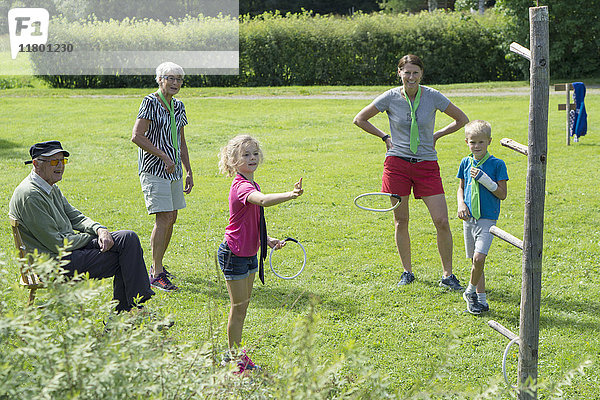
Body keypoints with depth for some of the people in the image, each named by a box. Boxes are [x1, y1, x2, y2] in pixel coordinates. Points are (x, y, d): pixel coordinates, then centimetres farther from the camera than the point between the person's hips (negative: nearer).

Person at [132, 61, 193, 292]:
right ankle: (156, 274, -7)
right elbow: (137, 136, -18)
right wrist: (163, 156, -18)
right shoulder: (150, 102, -10)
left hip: (173, 169, 8)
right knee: (163, 218, -12)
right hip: (154, 169, -8)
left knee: (171, 218, 9)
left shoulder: (178, 106, 13)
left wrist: (189, 172, 17)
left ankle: (157, 266, 23)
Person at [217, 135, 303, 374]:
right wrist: (290, 195, -58)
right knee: (239, 306, -1)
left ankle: (236, 353, 26)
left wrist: (268, 240, 11)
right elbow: (264, 201, -46)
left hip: (249, 252, 10)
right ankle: (233, 357, 11)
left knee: (243, 304, 15)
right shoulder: (242, 186, -23)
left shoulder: (250, 185, 9)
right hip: (234, 254, -10)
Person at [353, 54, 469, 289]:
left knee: (442, 221, -7)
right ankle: (407, 272, 21)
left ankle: (447, 275, 5)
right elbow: (359, 119, 9)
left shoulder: (433, 96, -3)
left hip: (427, 164, 0)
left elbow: (462, 120, 10)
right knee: (401, 221, 5)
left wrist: (436, 135, 5)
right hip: (397, 163, 0)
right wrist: (385, 137, 5)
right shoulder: (391, 97, -3)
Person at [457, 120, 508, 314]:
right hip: (469, 218, 4)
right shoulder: (466, 163, 7)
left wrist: (484, 179, -17)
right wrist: (461, 204, -1)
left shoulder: (497, 164, -5)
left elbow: (502, 194, -7)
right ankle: (481, 299, 18)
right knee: (475, 261, 8)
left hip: (487, 219, -4)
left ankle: (471, 291, 4)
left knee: (479, 258, -18)